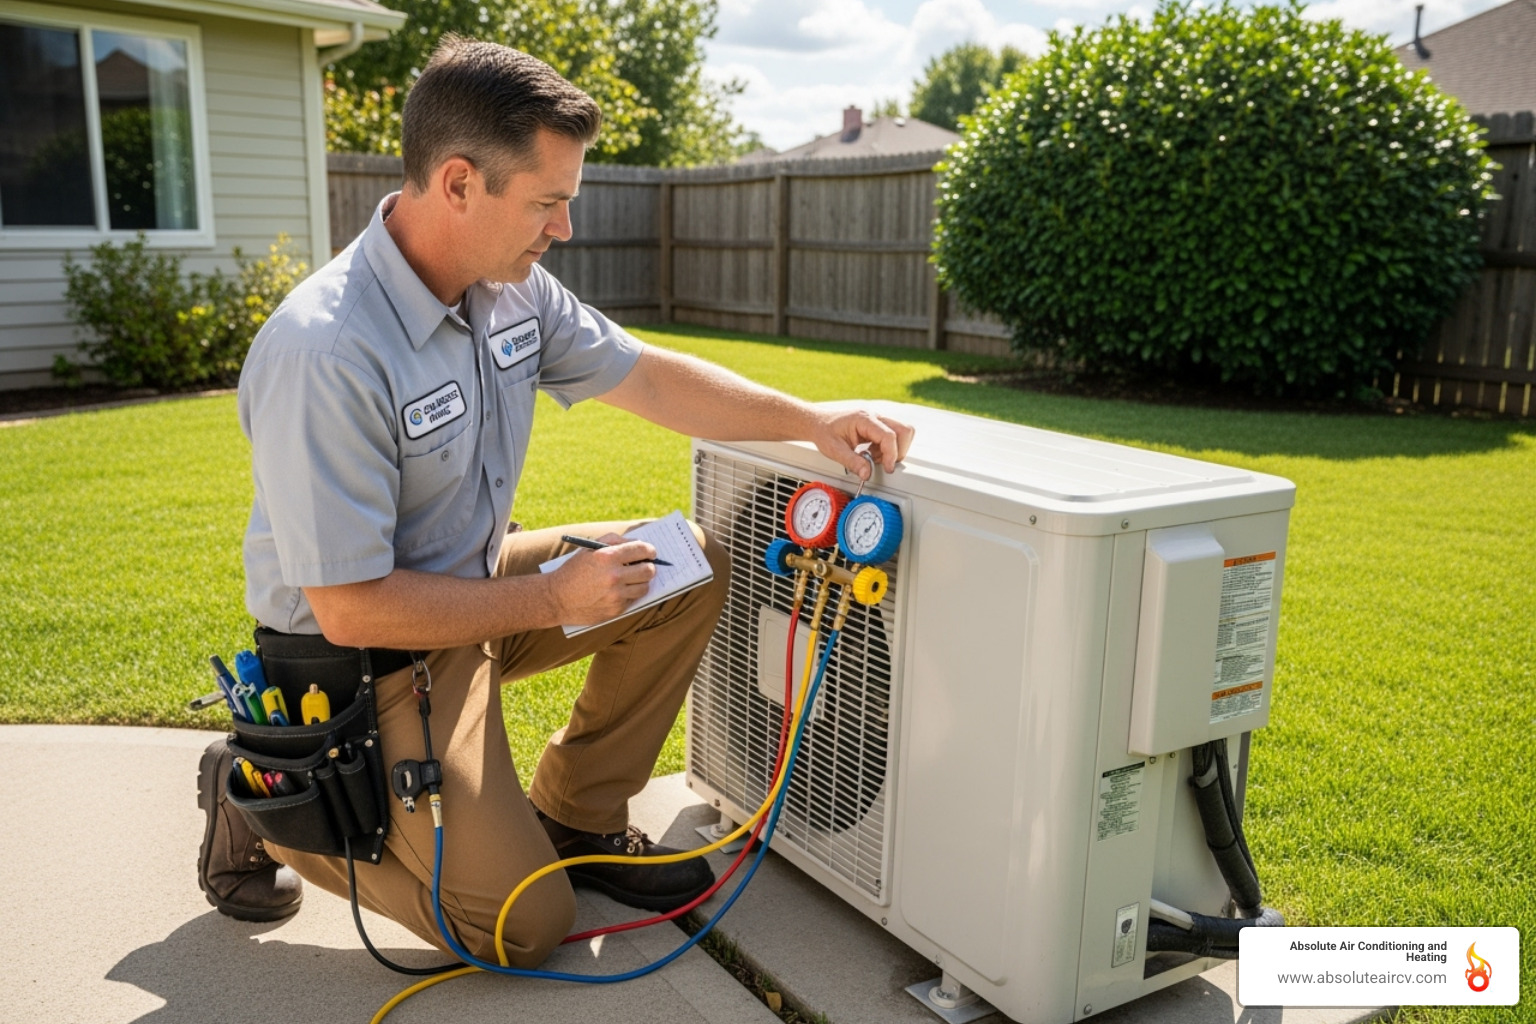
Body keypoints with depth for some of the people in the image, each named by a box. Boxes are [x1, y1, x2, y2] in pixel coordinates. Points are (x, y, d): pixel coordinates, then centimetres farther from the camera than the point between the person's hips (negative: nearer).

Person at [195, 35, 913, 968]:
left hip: (474, 583, 8)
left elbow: (647, 377, 4)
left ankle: (578, 818, 11)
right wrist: (553, 598, -22)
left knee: (694, 566, -4)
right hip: (364, 652, -8)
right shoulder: (324, 355, -32)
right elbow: (350, 608, -28)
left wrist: (812, 420, -5)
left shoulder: (513, 288, -7)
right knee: (526, 925, -8)